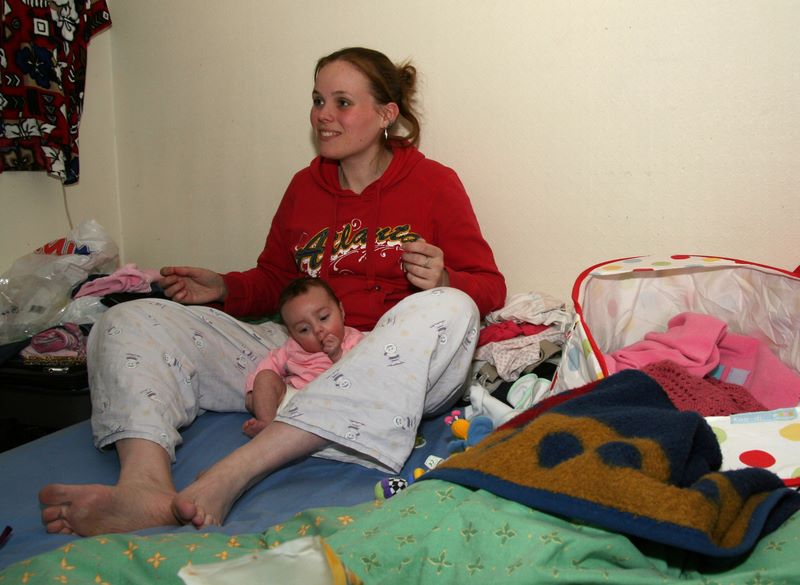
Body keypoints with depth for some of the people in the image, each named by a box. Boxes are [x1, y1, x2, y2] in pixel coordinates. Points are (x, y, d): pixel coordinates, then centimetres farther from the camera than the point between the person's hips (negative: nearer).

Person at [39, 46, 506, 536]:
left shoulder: (434, 183, 4)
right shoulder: (305, 187, 16)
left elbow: (490, 287, 2)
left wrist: (442, 281, -19)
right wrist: (222, 288, 5)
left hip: (394, 371, -3)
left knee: (446, 310, -39)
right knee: (128, 322, -8)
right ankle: (145, 485, -41)